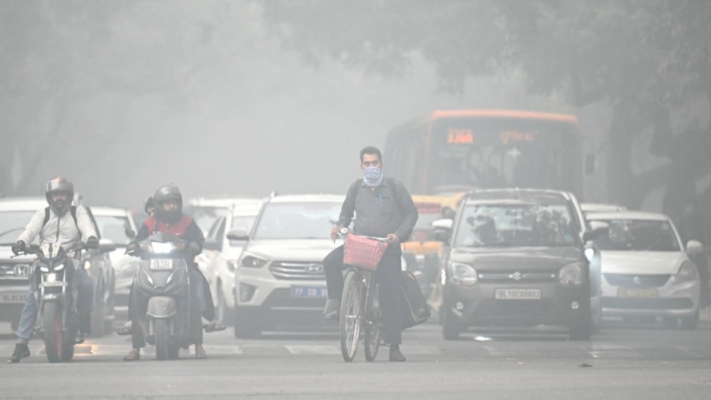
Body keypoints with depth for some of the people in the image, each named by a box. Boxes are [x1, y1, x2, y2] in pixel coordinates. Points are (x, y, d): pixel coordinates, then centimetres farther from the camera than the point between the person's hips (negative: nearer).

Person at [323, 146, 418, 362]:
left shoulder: (395, 187, 2)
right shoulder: (356, 188, 10)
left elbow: (411, 213, 5)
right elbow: (346, 212, 23)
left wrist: (399, 234, -10)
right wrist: (340, 226, 1)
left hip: (387, 248, -3)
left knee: (390, 297, -7)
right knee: (330, 262, -24)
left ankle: (394, 346, -4)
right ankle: (335, 300, -2)